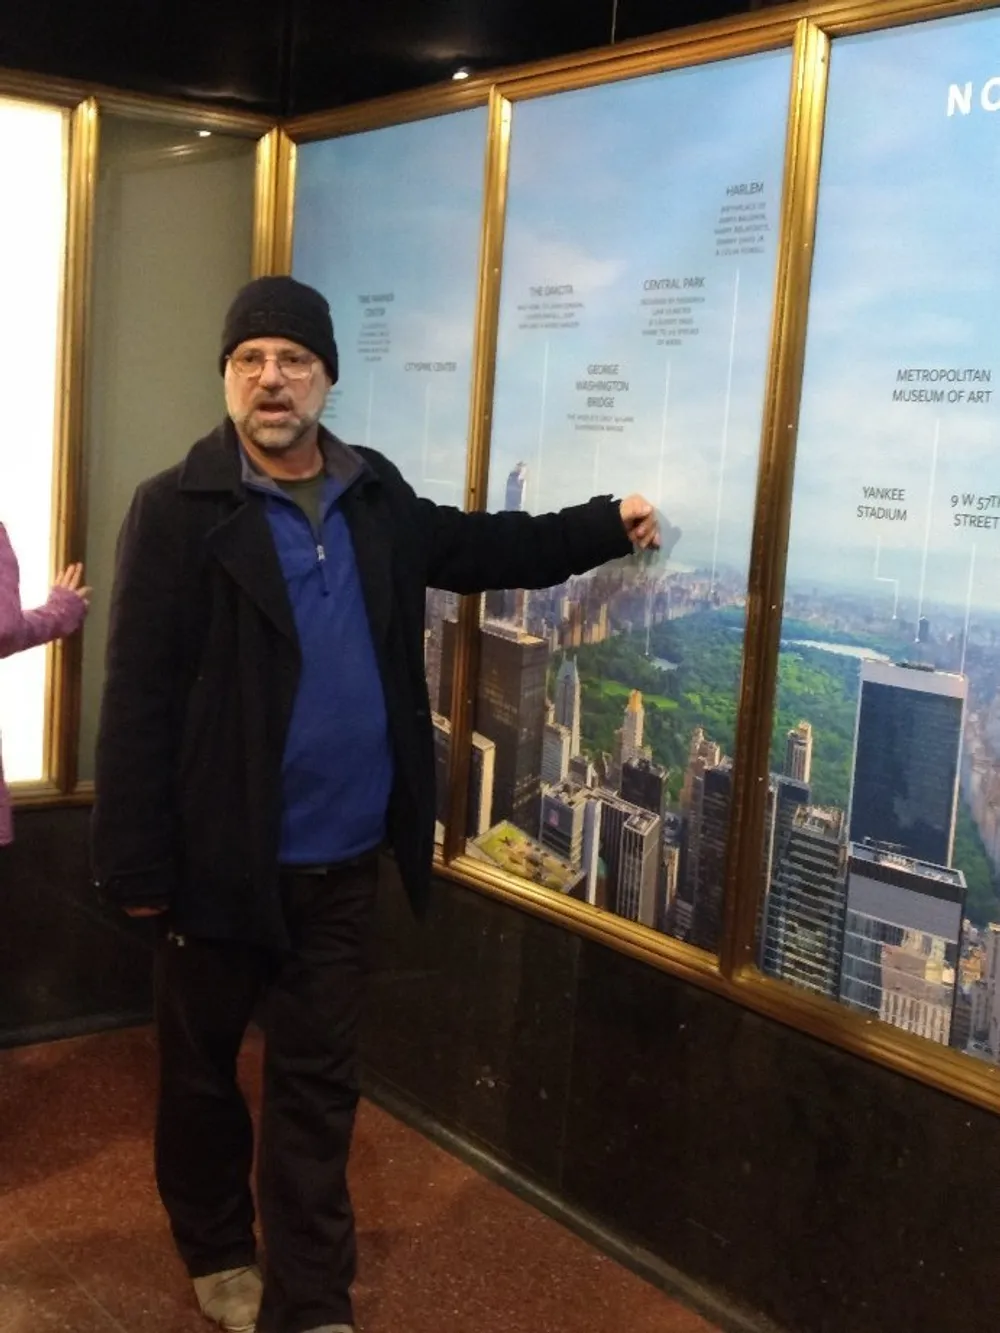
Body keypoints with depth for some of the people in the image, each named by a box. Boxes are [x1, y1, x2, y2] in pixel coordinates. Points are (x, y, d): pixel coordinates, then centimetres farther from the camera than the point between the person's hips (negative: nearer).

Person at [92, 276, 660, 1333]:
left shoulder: (375, 499, 5)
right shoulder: (176, 510, -12)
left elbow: (479, 548, 23)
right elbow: (137, 699, -15)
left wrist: (605, 526, 20)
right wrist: (136, 863, -17)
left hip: (341, 860, 4)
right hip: (221, 858, -4)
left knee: (316, 1084, 12)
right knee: (201, 1068, 16)